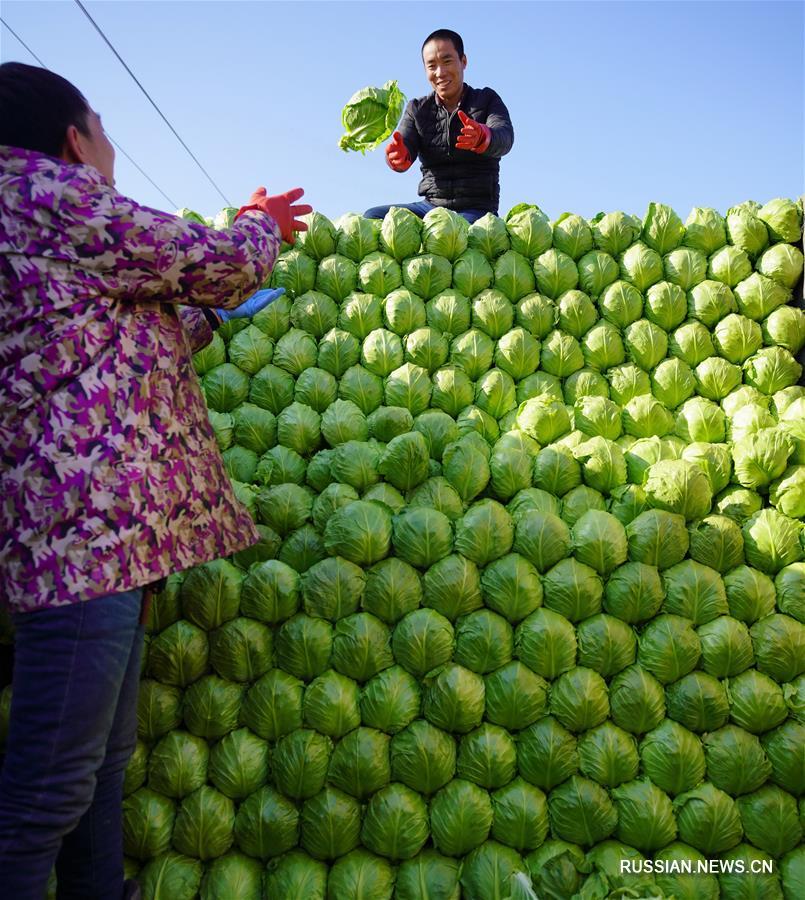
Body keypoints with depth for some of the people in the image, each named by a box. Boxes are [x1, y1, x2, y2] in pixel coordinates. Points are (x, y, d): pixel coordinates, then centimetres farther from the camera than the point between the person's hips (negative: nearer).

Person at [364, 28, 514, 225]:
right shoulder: (417, 109, 12)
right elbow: (406, 148, -6)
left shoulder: (487, 100, 6)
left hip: (476, 210, -3)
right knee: (372, 217, -19)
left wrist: (482, 137, -41)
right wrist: (398, 157, -33)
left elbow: (505, 138, -15)